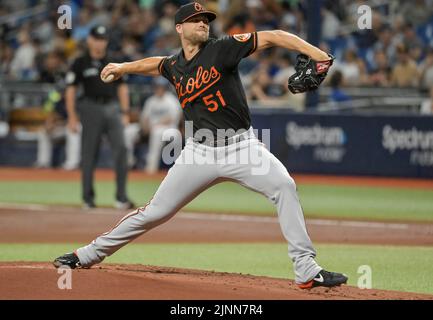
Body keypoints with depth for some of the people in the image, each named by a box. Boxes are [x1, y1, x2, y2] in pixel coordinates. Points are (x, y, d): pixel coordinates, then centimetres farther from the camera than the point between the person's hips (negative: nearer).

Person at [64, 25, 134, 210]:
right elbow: (70, 90, 1)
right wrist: (72, 117, -6)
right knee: (89, 153, 1)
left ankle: (121, 198, -8)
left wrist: (124, 112, 9)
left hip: (112, 108, 3)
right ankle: (88, 198, 10)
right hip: (91, 109, -3)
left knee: (120, 148, -9)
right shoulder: (80, 63, 1)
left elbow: (122, 87, 16)